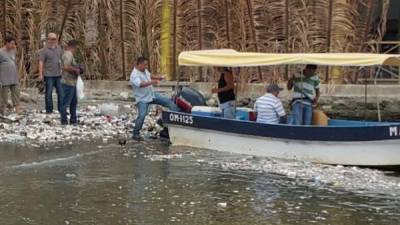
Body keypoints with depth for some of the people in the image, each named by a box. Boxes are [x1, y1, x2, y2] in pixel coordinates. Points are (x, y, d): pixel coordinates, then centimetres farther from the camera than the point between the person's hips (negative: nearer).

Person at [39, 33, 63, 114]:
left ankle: (61, 108, 13)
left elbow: (62, 60, 19)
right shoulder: (44, 50, -5)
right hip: (48, 75, -5)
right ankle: (49, 109, 9)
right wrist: (41, 74, -15)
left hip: (58, 74, 5)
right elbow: (41, 62, -9)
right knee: (48, 93, 1)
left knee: (61, 92, 4)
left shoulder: (59, 49, 11)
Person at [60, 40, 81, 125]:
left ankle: (73, 120, 23)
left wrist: (77, 69, 17)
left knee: (74, 102, 16)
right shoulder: (68, 54, -16)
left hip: (72, 83, 11)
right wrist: (76, 70, -17)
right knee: (66, 102, -4)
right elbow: (66, 67, -29)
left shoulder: (70, 54, 15)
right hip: (68, 83, -11)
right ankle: (64, 121, 0)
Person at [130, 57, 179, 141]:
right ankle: (136, 134, -4)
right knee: (142, 116, -18)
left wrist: (156, 77, 6)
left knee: (169, 102, 7)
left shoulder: (144, 70, 3)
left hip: (152, 95, 8)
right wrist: (151, 82, -53)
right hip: (143, 99, -8)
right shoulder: (134, 75, -24)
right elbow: (140, 84, -41)